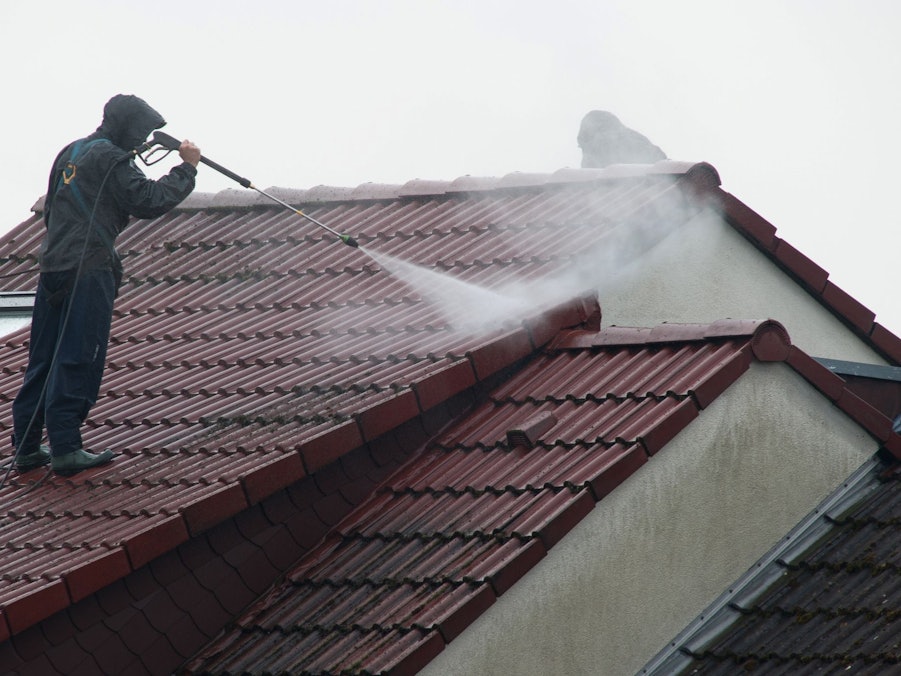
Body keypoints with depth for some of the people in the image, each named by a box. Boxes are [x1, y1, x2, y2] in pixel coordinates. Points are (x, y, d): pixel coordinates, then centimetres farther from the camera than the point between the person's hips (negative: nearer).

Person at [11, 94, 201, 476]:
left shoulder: (69, 153, 19)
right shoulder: (110, 159, -8)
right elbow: (148, 201, -13)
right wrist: (186, 169, -4)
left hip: (53, 267, 8)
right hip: (89, 270, -8)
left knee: (43, 360, 10)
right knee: (78, 361, -6)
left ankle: (26, 447, 11)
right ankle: (66, 450, -7)